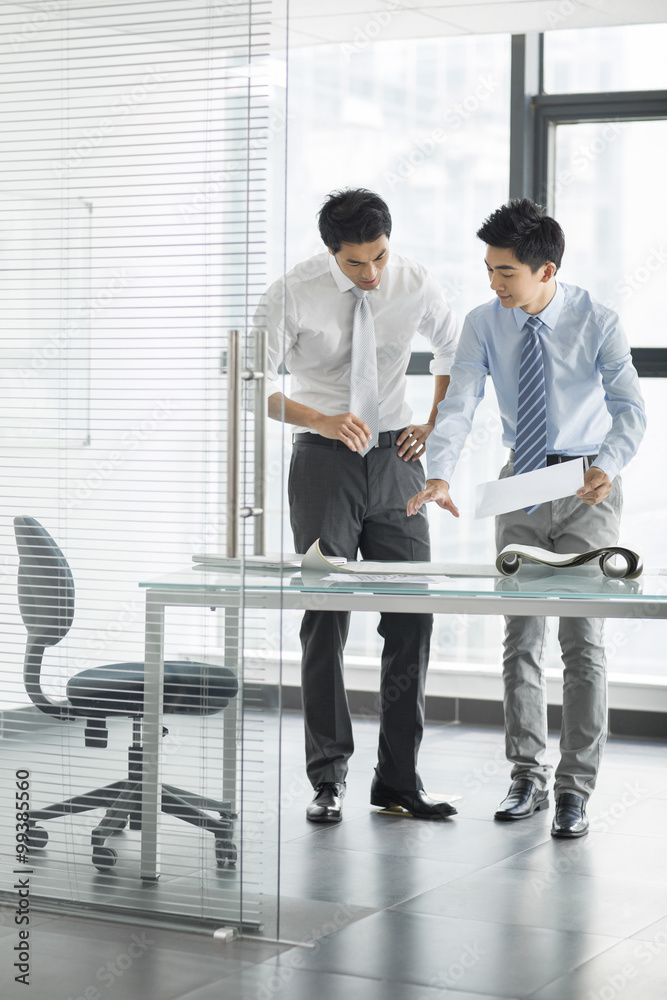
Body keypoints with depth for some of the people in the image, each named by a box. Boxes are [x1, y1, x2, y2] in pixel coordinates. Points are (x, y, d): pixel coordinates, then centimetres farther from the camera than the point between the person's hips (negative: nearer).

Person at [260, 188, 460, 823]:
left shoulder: (416, 286, -1)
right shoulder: (293, 295, -10)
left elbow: (453, 353, 18)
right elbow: (255, 387, -10)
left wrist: (434, 425, 7)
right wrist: (323, 422, -23)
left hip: (395, 459, 3)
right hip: (324, 460, -3)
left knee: (412, 616, 0)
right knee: (326, 614, -5)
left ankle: (399, 779, 8)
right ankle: (328, 779, 3)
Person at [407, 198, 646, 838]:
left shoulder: (596, 323, -11)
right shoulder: (484, 324, -4)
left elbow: (630, 407, -13)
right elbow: (458, 403, -11)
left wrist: (608, 465, -32)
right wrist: (440, 473, -28)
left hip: (587, 488, -3)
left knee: (582, 638, -5)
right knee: (520, 635, 7)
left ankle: (575, 790, 1)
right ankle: (528, 778, 18)